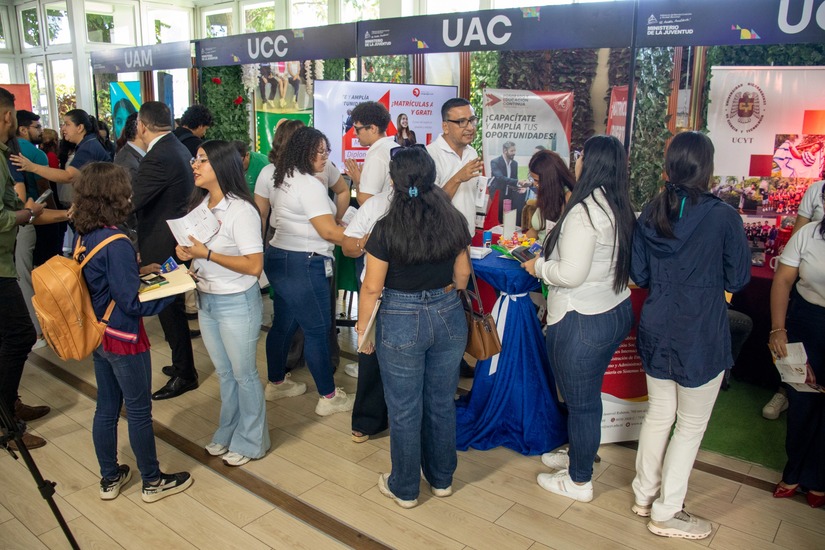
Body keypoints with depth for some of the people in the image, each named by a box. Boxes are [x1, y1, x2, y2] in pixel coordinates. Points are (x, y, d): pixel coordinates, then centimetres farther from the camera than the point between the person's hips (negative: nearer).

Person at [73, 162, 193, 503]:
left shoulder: (84, 239, 1)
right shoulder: (116, 244, -25)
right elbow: (133, 303, -23)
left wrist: (139, 271, 11)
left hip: (97, 335, 8)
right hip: (124, 338, -8)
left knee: (106, 407, 18)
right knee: (139, 411, 7)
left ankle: (110, 478, 33)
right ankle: (152, 482, 23)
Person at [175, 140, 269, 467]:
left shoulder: (241, 210, -20)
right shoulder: (200, 204, 5)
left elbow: (254, 266, -24)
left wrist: (207, 254, -24)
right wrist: (186, 252, -5)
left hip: (236, 303, -8)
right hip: (206, 300, 8)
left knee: (243, 374, 8)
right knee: (223, 373, 21)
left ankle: (250, 442, 26)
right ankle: (228, 434, 38)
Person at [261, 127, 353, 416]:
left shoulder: (283, 180, 13)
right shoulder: (309, 184, -17)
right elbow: (329, 231, -21)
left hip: (278, 258, 10)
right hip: (303, 265, -10)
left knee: (284, 324, 19)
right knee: (317, 330, -2)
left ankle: (276, 383, 33)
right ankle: (329, 397, 8)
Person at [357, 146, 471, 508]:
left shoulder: (387, 229, -16)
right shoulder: (454, 222, -4)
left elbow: (372, 288, -11)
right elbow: (462, 274, 7)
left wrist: (362, 326, 5)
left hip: (401, 322, -4)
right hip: (449, 318, 4)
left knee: (404, 410, 11)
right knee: (442, 403, 19)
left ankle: (404, 489, 28)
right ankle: (441, 479, 36)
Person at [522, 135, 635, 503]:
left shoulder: (584, 211, -21)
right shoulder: (620, 209, 6)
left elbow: (571, 274, -24)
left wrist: (539, 266, -6)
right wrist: (550, 258, 15)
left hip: (583, 321, -9)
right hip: (617, 311, 9)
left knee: (580, 401, 6)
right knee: (587, 396, 24)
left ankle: (579, 481, 23)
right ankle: (578, 454, 43)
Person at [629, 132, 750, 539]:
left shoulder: (650, 214, -2)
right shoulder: (723, 217, -15)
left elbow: (638, 274, 4)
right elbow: (738, 279, -5)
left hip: (656, 329, 5)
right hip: (700, 336, -5)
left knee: (658, 413, 19)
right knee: (691, 425, 11)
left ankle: (645, 495, 34)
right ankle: (666, 514, 22)